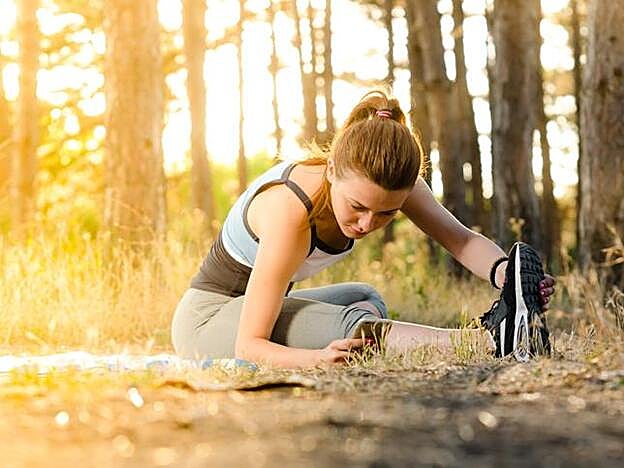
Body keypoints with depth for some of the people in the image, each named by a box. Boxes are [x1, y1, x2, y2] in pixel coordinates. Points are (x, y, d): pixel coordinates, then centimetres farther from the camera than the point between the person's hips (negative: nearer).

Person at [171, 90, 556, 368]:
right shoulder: (290, 211, -36)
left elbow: (461, 238, -23)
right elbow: (249, 345, -36)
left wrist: (501, 271, -46)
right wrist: (319, 357, -56)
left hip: (259, 305, 10)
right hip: (206, 320, -10)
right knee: (347, 325, -32)